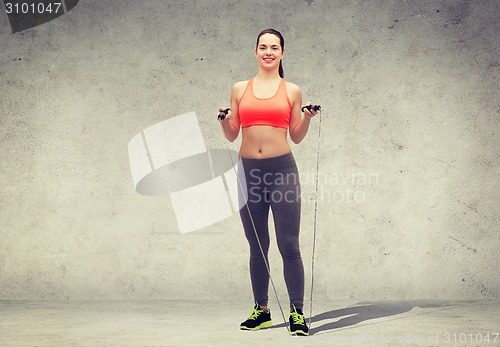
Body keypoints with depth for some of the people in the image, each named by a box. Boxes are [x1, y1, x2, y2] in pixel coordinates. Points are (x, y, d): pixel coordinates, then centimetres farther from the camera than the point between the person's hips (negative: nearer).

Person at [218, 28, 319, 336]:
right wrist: (224, 119, -6)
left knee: (289, 245, -5)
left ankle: (297, 313, 2)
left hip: (282, 170, -2)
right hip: (249, 171, 2)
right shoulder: (240, 89, 11)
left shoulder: (292, 91, 7)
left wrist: (307, 118, -6)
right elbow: (231, 135, 14)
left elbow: (296, 137, 11)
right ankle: (262, 311, 21)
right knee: (257, 246, 10)